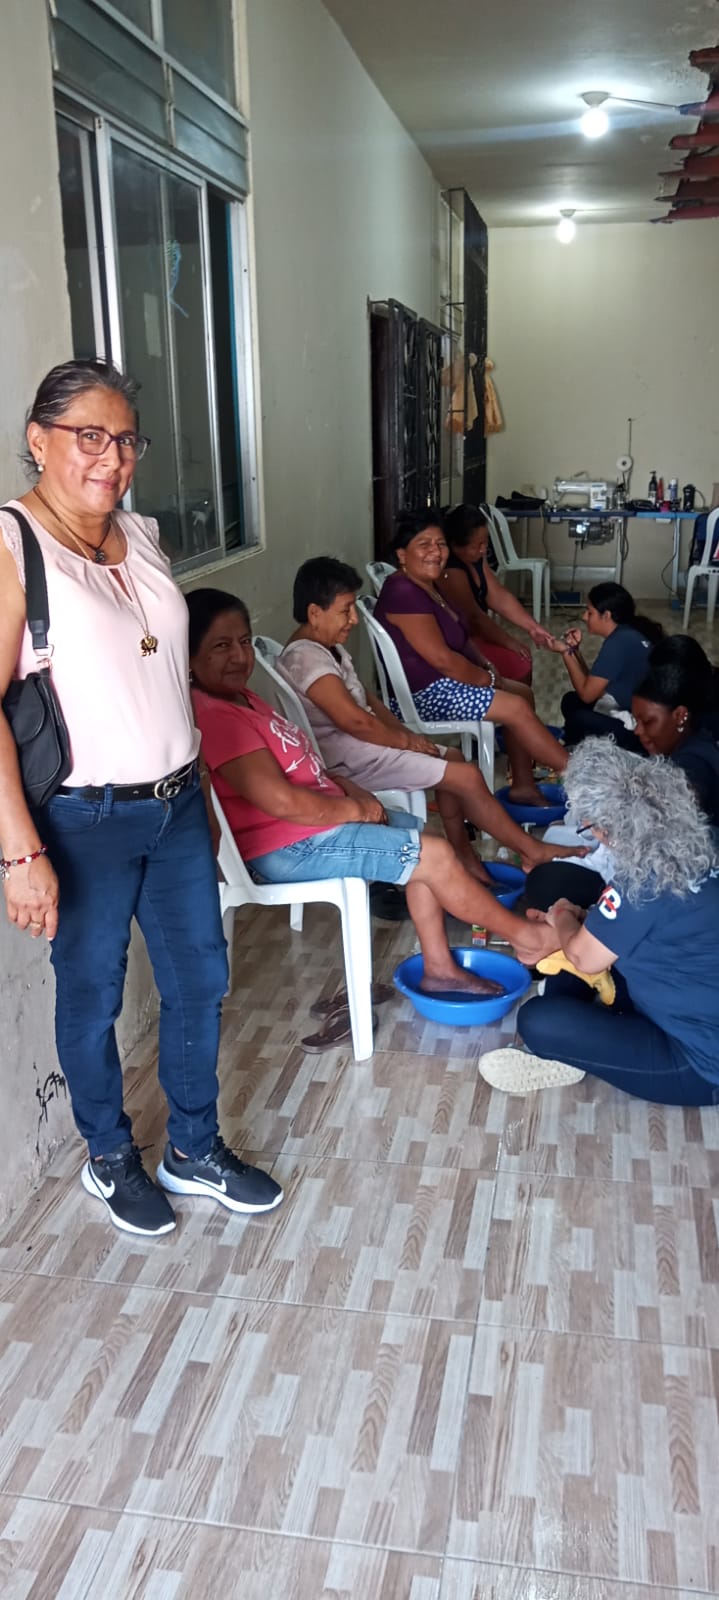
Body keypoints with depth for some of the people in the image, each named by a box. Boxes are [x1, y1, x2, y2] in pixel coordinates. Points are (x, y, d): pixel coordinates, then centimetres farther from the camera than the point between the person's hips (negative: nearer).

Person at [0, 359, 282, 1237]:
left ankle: (195, 1149, 36)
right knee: (93, 996, 12)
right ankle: (110, 1157, 36)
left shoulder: (141, 535, 7)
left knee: (199, 980, 15)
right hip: (83, 821, -6)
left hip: (177, 805, 7)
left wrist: (193, 783, 15)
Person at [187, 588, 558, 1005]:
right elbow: (280, 800, -29)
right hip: (289, 848, -11)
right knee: (436, 854, -7)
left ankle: (439, 967, 20)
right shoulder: (213, 716, -24)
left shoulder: (241, 699, 9)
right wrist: (353, 809, -14)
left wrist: (352, 790, 2)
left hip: (312, 822, 11)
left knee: (420, 835, 17)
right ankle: (524, 936, 13)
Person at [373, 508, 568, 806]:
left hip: (442, 681, 11)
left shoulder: (430, 584, 9)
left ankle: (523, 786, 11)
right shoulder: (403, 593, -23)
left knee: (520, 692, 10)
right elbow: (442, 658, -25)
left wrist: (484, 671, 3)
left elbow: (458, 638, 20)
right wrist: (484, 678, -10)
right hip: (423, 693, -11)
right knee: (517, 708, -11)